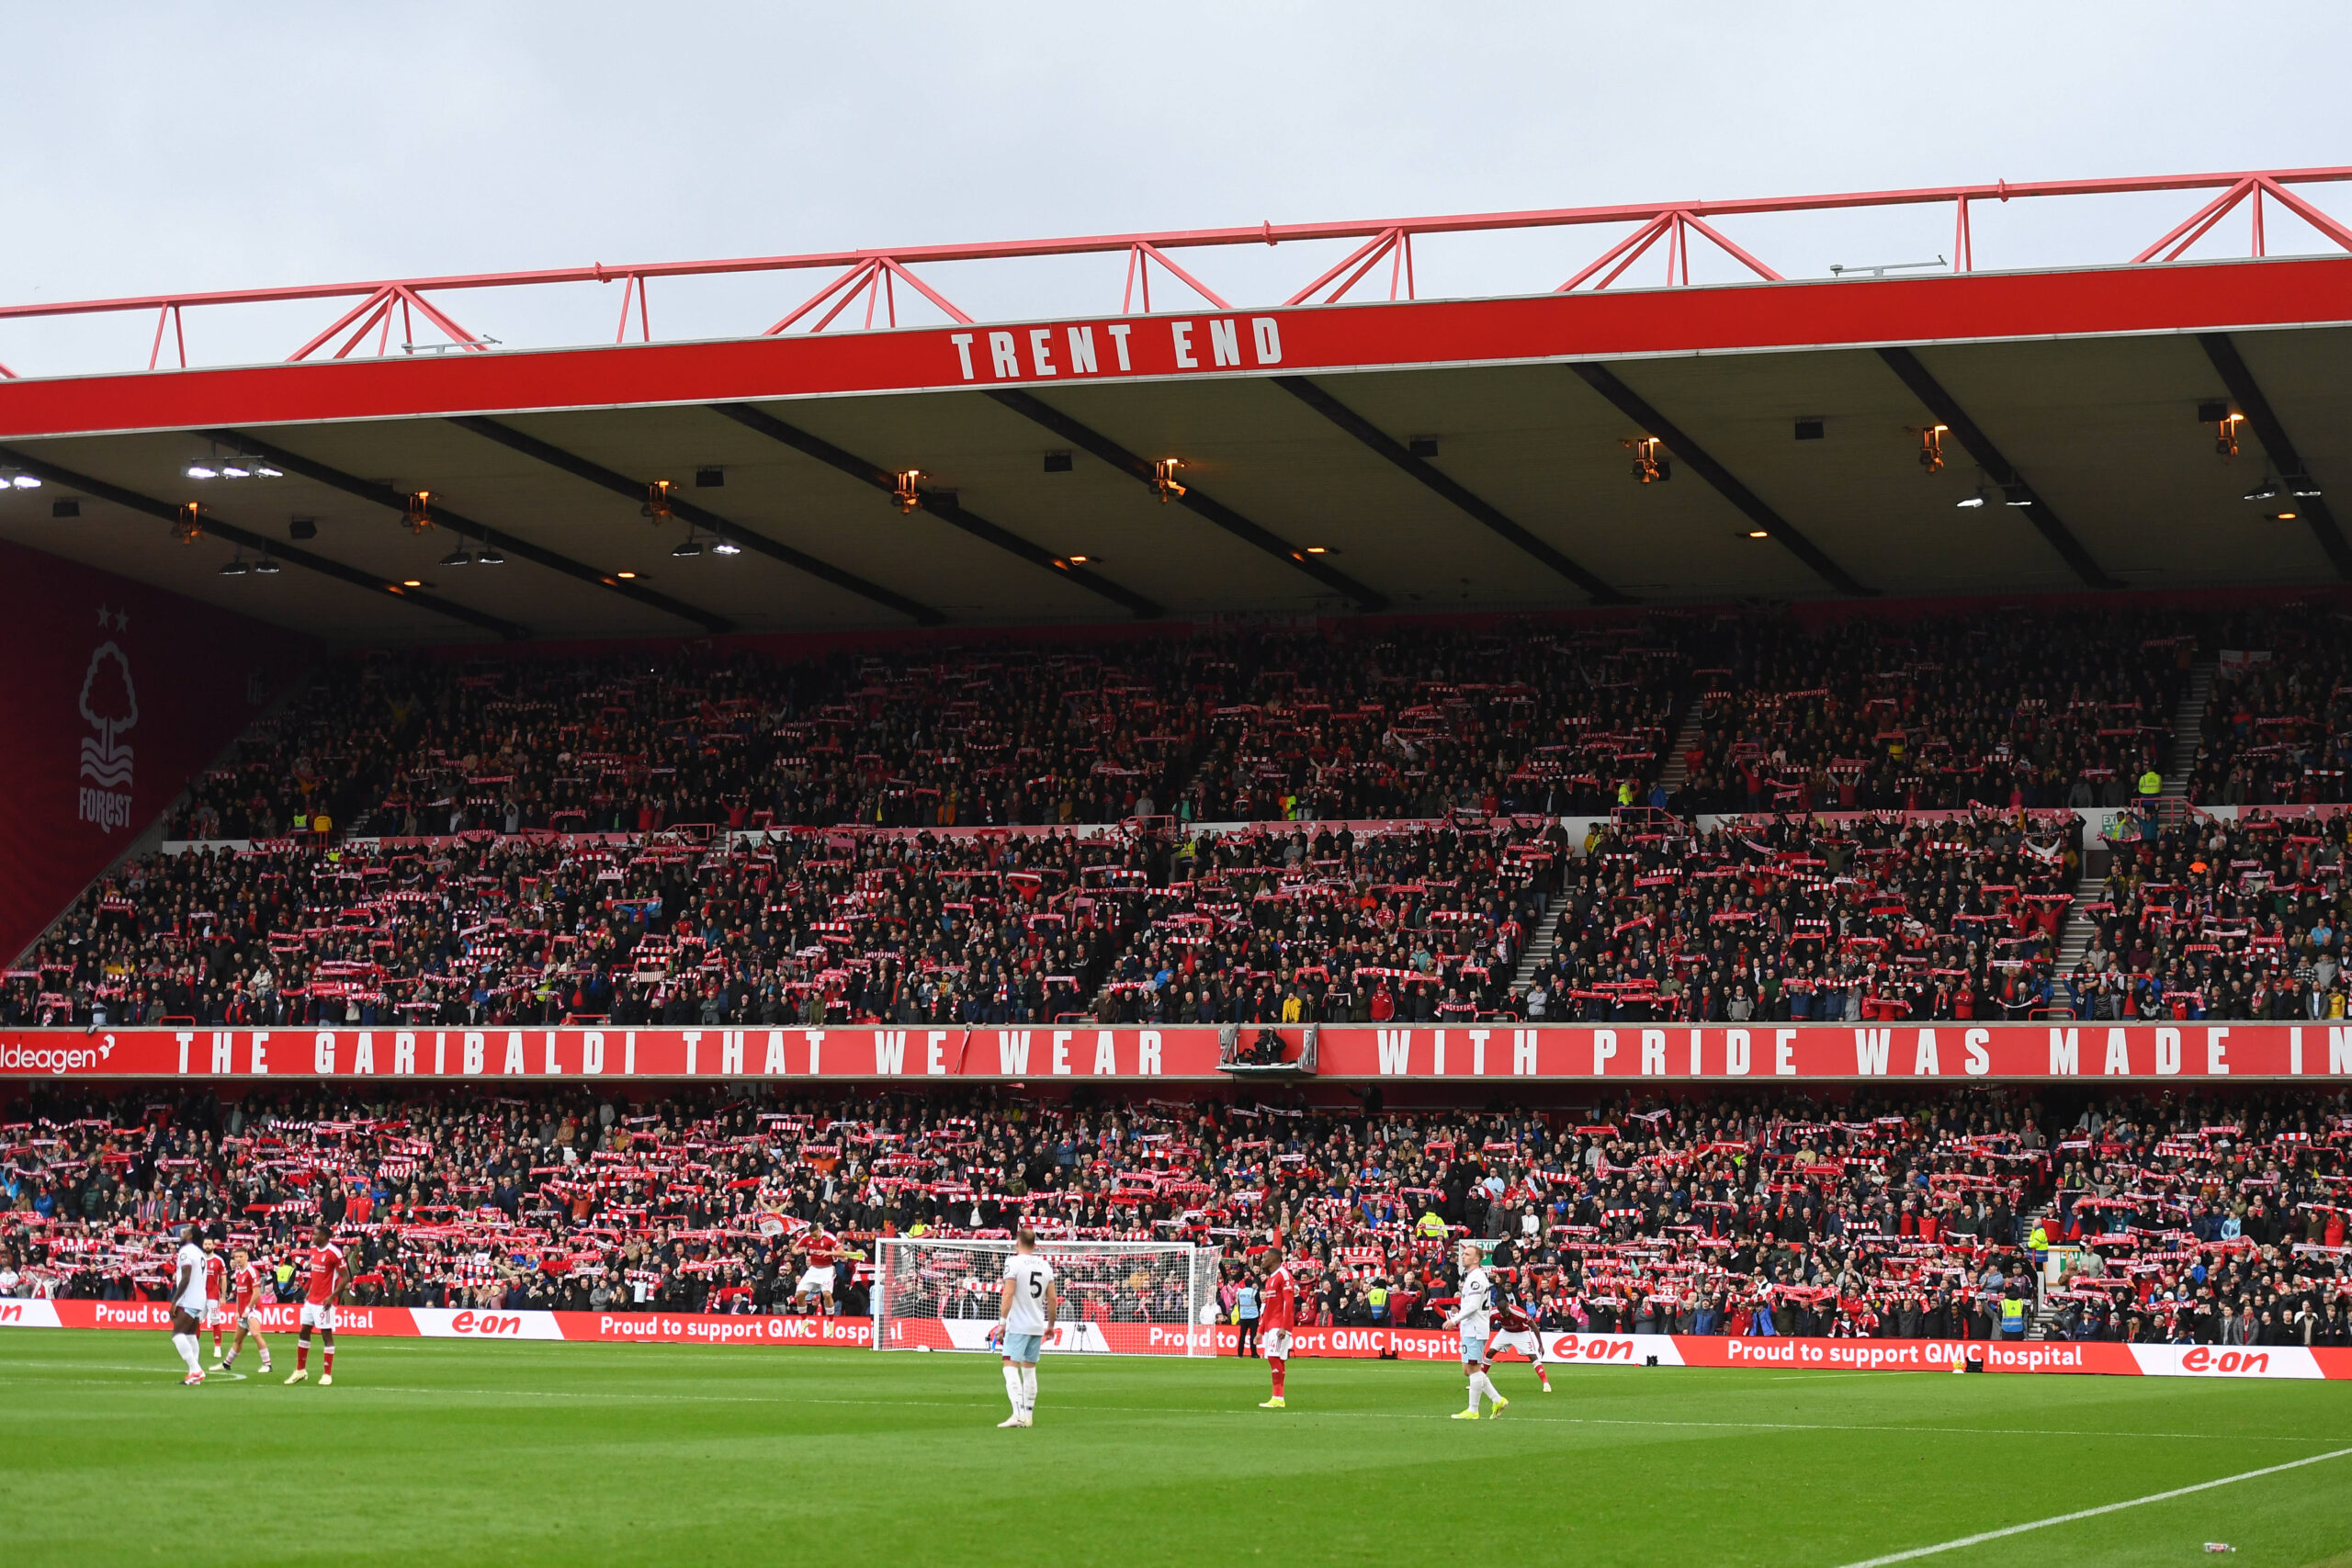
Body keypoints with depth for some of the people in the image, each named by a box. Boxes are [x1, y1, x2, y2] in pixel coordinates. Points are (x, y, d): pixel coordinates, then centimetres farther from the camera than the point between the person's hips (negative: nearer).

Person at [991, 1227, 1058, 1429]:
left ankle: (1019, 1413, -24)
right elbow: (1053, 1299, 11)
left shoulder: (1014, 1262, -8)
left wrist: (1002, 1322, -14)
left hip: (1018, 1326, -6)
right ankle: (1028, 1416, 15)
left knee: (1011, 1367, -9)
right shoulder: (1045, 1266, 9)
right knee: (1030, 1369, 14)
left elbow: (1008, 1294, -15)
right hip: (1037, 1326, 6)